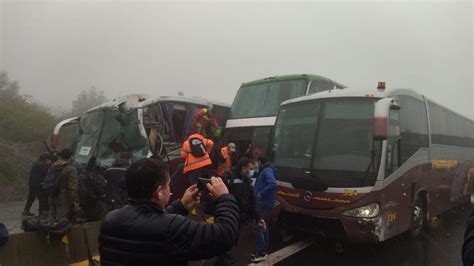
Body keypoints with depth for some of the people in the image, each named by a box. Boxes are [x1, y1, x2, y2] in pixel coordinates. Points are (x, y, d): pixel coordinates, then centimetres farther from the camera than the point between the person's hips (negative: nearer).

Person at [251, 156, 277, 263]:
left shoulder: (267, 171, -15)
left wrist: (261, 193, -23)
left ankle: (261, 253, -7)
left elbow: (273, 184, -30)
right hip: (263, 203, 11)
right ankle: (264, 250, 25)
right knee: (263, 227, 16)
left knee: (256, 226, -10)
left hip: (264, 204, -11)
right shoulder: (264, 171, 17)